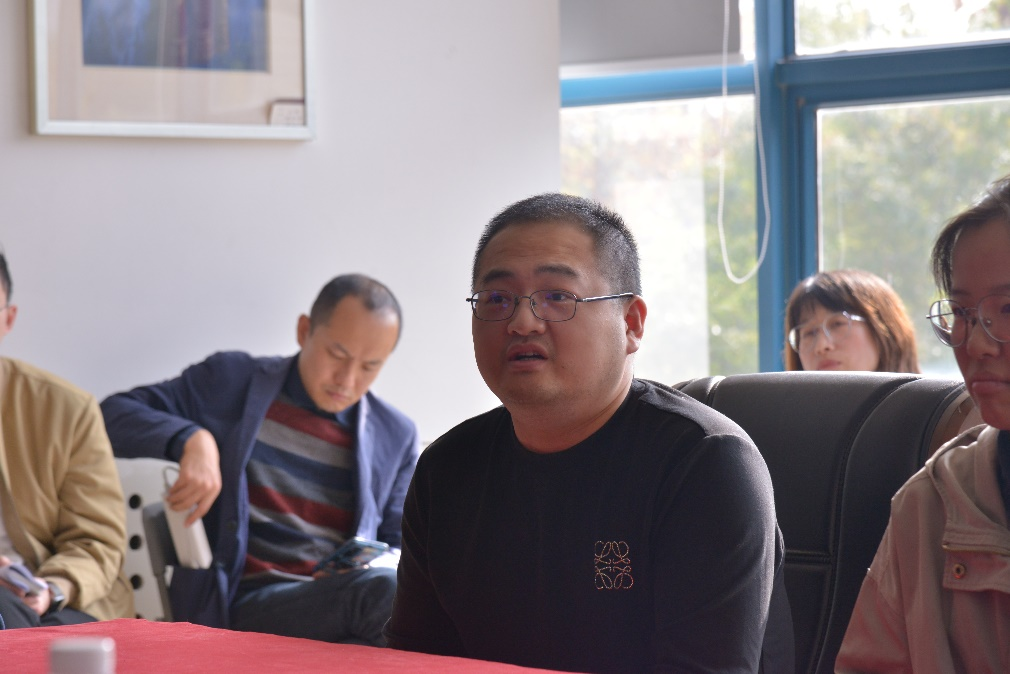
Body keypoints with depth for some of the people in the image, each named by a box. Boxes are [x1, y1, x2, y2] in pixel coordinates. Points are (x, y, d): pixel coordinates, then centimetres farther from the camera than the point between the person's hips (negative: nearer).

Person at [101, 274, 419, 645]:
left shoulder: (396, 435, 18)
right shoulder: (231, 381, 10)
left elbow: (398, 545, 21)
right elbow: (113, 415, 6)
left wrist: (386, 566, -5)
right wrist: (192, 440, -13)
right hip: (244, 601, -3)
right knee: (380, 588, -36)